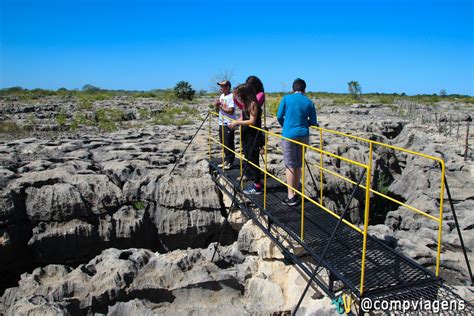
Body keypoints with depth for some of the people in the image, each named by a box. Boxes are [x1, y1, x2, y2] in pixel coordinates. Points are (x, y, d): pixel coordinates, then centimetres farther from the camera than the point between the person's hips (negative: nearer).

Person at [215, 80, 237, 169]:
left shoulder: (231, 96, -13)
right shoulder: (221, 96, 13)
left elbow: (231, 111, -22)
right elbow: (218, 110, 19)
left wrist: (221, 106, -13)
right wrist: (217, 105, -1)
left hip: (229, 124, -8)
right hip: (221, 123, 8)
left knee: (229, 144, -2)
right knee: (223, 143, 15)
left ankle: (230, 162, 10)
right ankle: (226, 160, 26)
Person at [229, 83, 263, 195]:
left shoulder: (253, 104, -15)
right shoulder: (246, 104, 12)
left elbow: (252, 121, -22)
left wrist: (237, 122, -15)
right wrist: (235, 123, 0)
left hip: (253, 138, -10)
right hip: (246, 136, 10)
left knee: (252, 161, -4)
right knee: (248, 160, 14)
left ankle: (258, 186, 5)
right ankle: (254, 182, 25)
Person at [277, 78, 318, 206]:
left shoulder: (286, 98, -2)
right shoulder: (309, 102, 5)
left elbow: (279, 116, -1)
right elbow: (313, 122, 8)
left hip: (289, 135, -3)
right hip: (303, 135, 3)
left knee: (290, 165, 1)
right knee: (298, 165, 13)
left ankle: (291, 197, -1)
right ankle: (295, 193, 22)